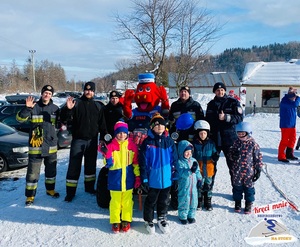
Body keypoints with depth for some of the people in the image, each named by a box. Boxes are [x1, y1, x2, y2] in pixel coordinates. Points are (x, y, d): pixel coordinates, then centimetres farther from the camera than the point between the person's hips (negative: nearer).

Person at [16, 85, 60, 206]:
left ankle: (50, 189, 36)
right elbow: (20, 118, -14)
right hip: (36, 145, -4)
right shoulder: (33, 107, -7)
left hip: (51, 145, 4)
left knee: (51, 170, 17)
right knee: (33, 171, 2)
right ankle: (30, 195, 14)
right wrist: (27, 108, -32)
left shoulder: (55, 108, 4)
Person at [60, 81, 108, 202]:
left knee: (91, 165, 14)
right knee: (74, 166, -2)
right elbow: (63, 118, -12)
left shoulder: (98, 106, 8)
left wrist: (103, 138, 5)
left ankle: (89, 187, 29)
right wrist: (68, 109, -31)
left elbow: (102, 124, 12)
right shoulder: (76, 103, -3)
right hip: (78, 140, -3)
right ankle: (70, 191, 6)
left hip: (92, 140, 4)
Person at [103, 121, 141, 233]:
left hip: (128, 178, 1)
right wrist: (106, 156, -28)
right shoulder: (111, 145, -7)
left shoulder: (132, 145, -2)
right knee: (115, 201, 11)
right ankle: (115, 221, 27)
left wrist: (138, 176, 3)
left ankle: (126, 221, 30)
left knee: (127, 200, 13)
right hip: (115, 179, -1)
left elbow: (136, 163, 4)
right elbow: (108, 164, -8)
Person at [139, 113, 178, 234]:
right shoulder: (147, 142, -9)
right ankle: (148, 220, 34)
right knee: (151, 201, 14)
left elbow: (174, 160, 4)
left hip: (166, 178, 3)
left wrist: (175, 177, 3)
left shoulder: (169, 141, -1)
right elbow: (143, 162, -8)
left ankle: (162, 218, 40)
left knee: (164, 200, 19)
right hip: (152, 179, -2)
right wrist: (144, 179, -9)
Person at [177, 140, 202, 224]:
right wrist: (191, 170, -38)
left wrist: (199, 179, 5)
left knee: (193, 200, 14)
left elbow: (197, 171, 13)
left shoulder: (193, 160, 4)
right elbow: (182, 173, -27)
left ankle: (191, 215, 32)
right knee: (184, 201, 5)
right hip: (184, 186, -5)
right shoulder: (180, 162, -15)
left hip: (193, 186, 6)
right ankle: (183, 216, 23)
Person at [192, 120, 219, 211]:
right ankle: (199, 202, 29)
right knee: (198, 187, 11)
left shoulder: (211, 143, -2)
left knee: (209, 186, 14)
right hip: (198, 171, -2)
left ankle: (208, 202, 31)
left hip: (209, 170, 2)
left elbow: (214, 154, 7)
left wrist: (215, 157, -15)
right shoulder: (194, 143, -9)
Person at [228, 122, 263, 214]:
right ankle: (237, 203, 31)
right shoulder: (236, 142, 0)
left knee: (249, 188, 10)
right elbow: (230, 152, 11)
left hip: (249, 172, -3)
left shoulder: (253, 144, -11)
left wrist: (258, 170, -5)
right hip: (236, 172, 3)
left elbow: (258, 158, -6)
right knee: (237, 187, 14)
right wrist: (233, 155, -13)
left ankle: (248, 204, 26)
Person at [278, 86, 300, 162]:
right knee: (284, 140, -4)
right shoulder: (284, 101, -17)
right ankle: (281, 156, 4)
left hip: (292, 124, 9)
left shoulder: (291, 100, 9)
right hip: (285, 124, -9)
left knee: (293, 139, 15)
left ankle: (289, 154, 29)